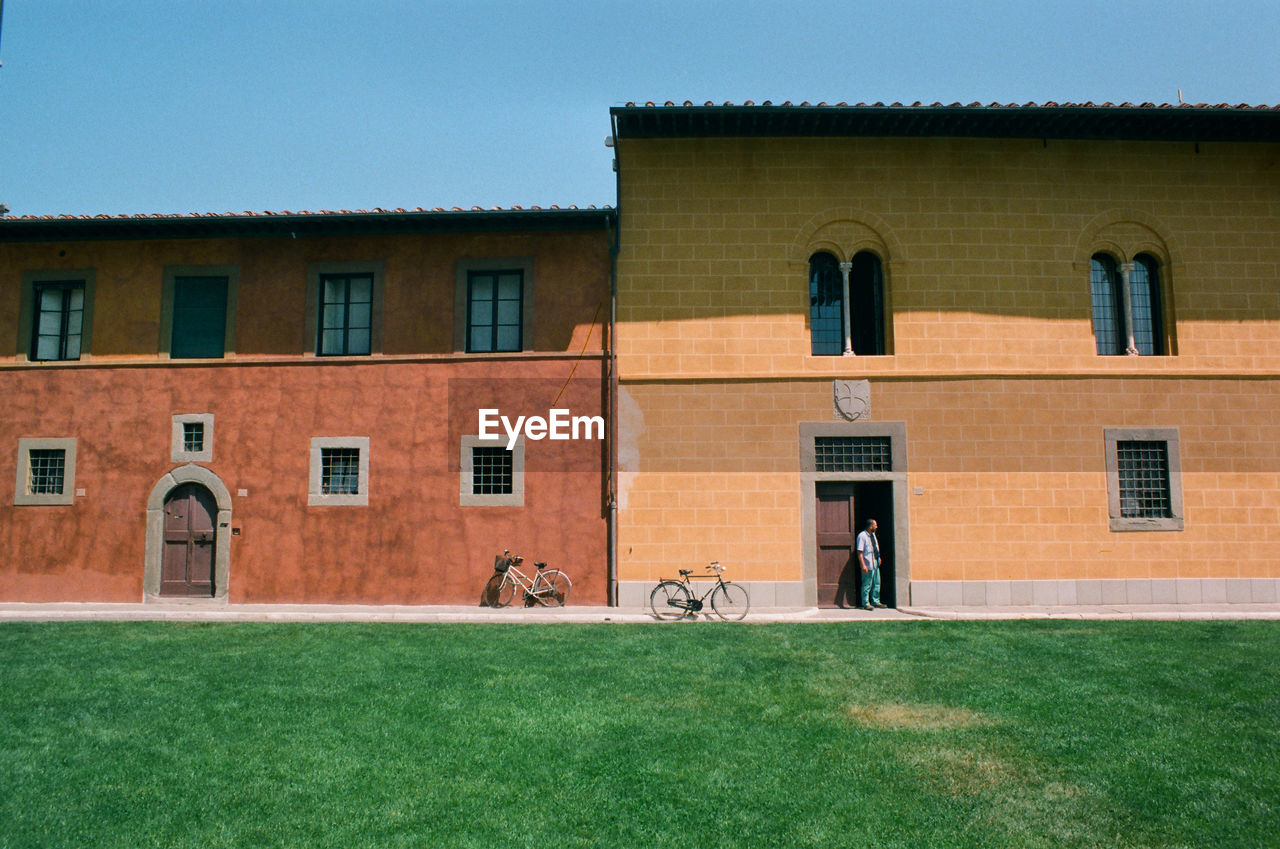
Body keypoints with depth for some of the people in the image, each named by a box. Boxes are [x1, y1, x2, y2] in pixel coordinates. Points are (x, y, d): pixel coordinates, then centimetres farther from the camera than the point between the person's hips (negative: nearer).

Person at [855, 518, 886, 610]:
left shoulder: (873, 534, 11)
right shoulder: (862, 536, -16)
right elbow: (859, 552, -19)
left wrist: (878, 557, 25)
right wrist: (863, 565, -24)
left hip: (875, 564, 9)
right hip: (868, 565, -9)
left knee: (876, 583, 16)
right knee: (867, 585, -2)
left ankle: (875, 602, 28)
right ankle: (866, 604, 7)